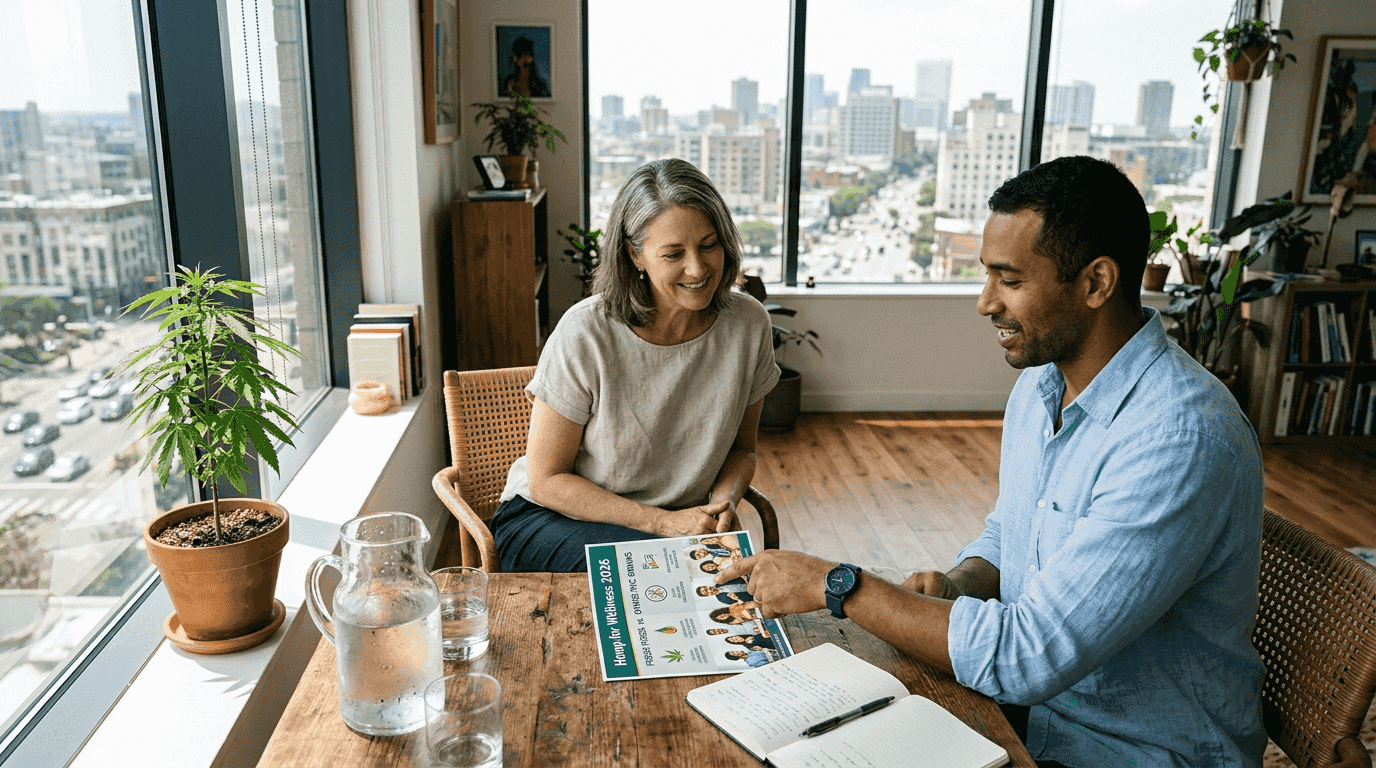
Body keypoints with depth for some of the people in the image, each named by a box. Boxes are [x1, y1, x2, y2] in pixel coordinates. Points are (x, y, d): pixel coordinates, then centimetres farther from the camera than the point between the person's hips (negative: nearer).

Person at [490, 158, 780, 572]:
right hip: (553, 518, -4)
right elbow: (546, 480, -14)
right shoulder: (585, 334, -21)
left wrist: (723, 502, -14)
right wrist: (663, 523, -21)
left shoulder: (749, 325, -8)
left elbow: (741, 448, 9)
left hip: (681, 521, 4)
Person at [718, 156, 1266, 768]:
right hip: (1028, 704, 7)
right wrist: (955, 586, -8)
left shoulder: (1183, 440, -29)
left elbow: (1029, 657, -32)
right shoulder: (1040, 383, 0)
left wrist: (836, 585, -25)